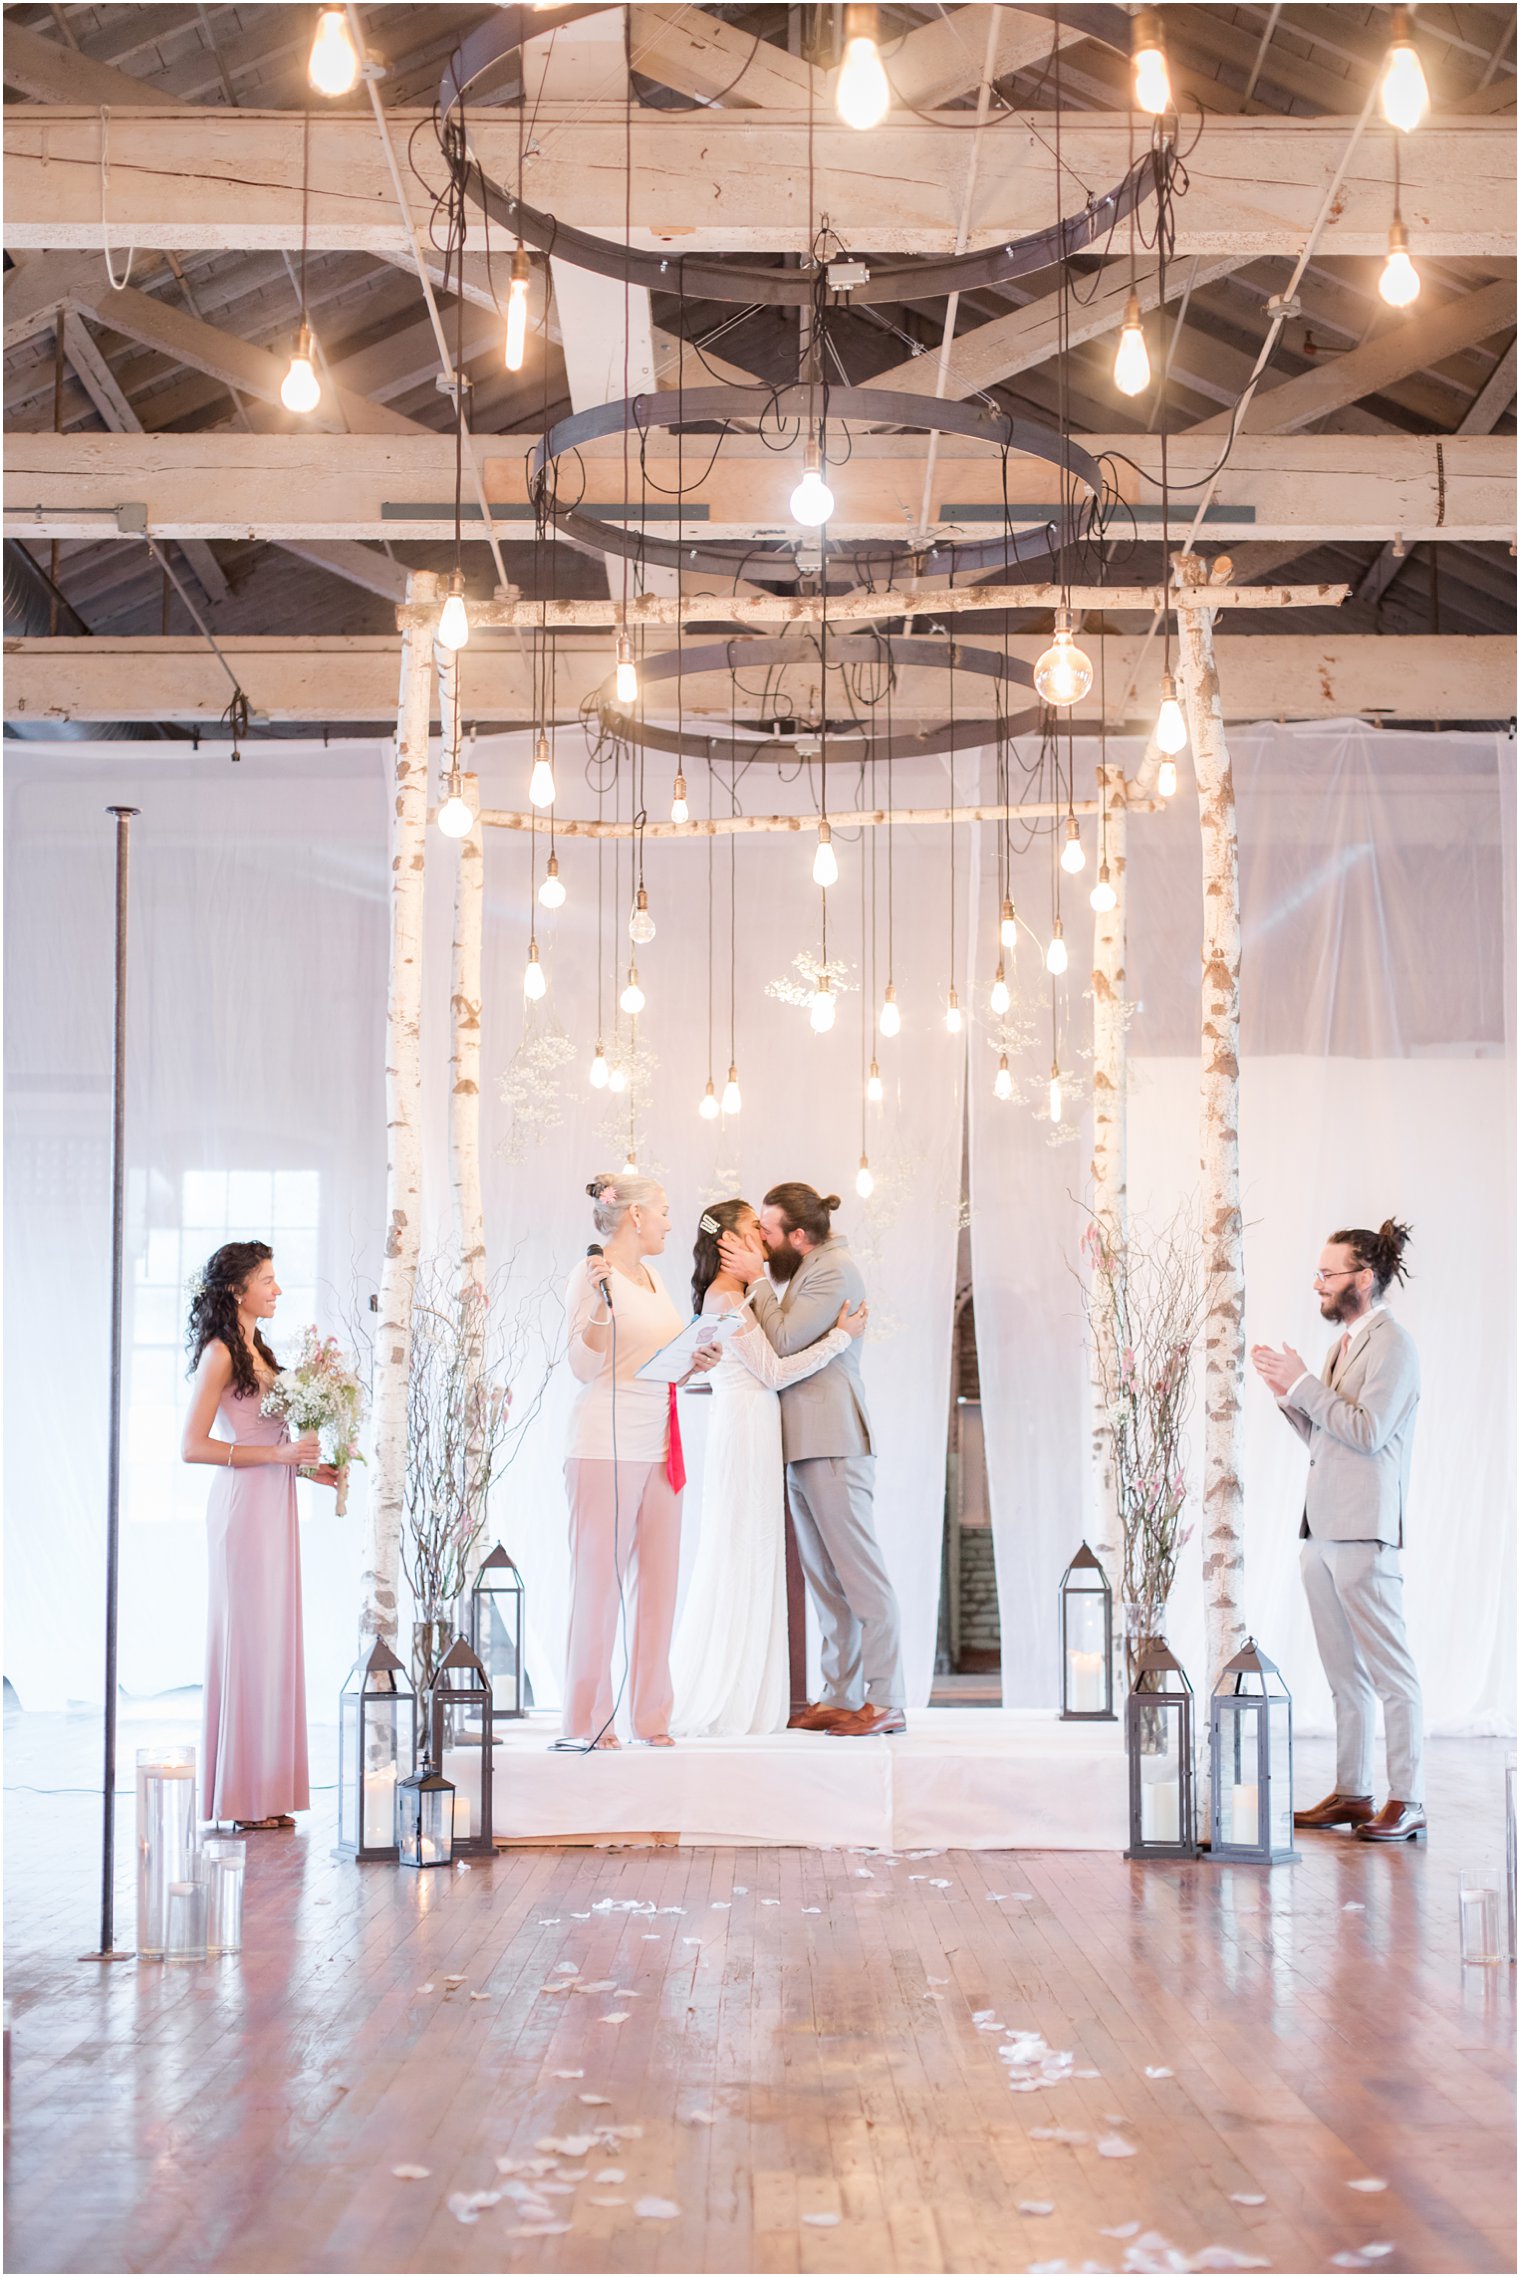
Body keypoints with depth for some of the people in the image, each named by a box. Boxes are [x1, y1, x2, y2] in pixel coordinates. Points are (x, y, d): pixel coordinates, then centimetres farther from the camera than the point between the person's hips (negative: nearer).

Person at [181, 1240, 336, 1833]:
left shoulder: (257, 1351, 17)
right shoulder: (220, 1354, -9)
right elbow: (193, 1446, -15)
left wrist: (306, 1466, 10)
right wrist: (278, 1454, -17)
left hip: (274, 1504, 9)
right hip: (244, 1504, -9)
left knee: (272, 1639, 8)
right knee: (248, 1637, -5)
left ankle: (264, 1793, 13)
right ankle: (239, 1795, 1)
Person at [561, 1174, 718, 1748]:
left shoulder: (654, 1280, 18)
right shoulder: (592, 1274, -5)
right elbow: (584, 1368, -11)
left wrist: (694, 1364, 7)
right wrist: (598, 1303, -24)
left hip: (659, 1447, 8)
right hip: (606, 1445, -8)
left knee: (659, 1582, 5)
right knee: (599, 1581, -6)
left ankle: (650, 1716, 10)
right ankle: (588, 1720, -1)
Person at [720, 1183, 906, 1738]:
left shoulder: (834, 1271, -11)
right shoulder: (809, 1270, 19)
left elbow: (785, 1341, -17)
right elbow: (781, 1350, 18)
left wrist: (756, 1279, -9)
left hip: (833, 1445, -10)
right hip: (805, 1444, 10)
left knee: (858, 1571, -8)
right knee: (825, 1578, 10)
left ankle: (885, 1701, -6)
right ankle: (840, 1697, 13)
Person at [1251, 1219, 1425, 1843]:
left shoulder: (1392, 1345, -8)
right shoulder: (1345, 1343, 19)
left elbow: (1368, 1432, -18)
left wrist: (1303, 1384, -13)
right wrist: (1289, 1396, 7)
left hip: (1364, 1533, -9)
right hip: (1323, 1532, 9)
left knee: (1389, 1670, -6)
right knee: (1344, 1674, 12)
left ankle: (1407, 1803, -4)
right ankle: (1351, 1793, 18)